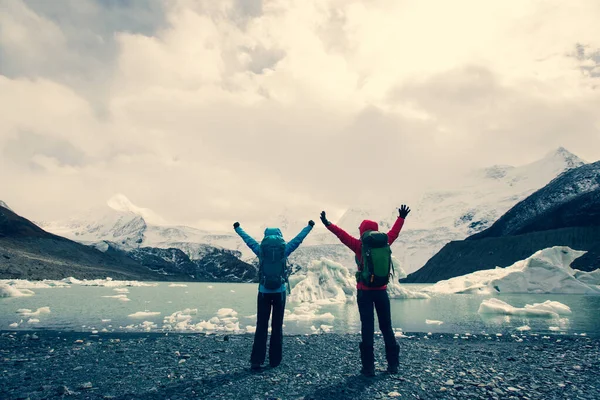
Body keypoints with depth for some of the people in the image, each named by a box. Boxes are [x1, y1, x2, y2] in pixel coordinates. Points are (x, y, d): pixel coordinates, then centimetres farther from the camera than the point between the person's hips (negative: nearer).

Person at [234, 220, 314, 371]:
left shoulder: (260, 249, 2)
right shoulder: (284, 248, 1)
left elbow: (247, 239, 18)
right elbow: (299, 238, 14)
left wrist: (237, 228, 36)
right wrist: (309, 226, 30)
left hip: (264, 292, 0)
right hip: (279, 292, 0)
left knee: (261, 327, 3)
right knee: (277, 326, 8)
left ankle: (256, 361, 1)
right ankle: (274, 361, 13)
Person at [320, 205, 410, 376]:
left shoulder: (360, 246, -10)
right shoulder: (385, 243, 1)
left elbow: (343, 235, -12)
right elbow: (394, 232, 17)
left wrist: (328, 224, -5)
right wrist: (401, 218, 33)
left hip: (364, 291, -3)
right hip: (382, 291, 3)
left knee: (367, 328, 1)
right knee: (386, 327, 13)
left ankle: (368, 367, 3)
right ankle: (393, 364, 19)